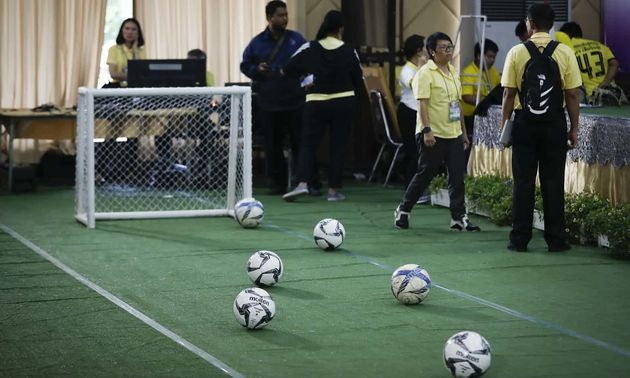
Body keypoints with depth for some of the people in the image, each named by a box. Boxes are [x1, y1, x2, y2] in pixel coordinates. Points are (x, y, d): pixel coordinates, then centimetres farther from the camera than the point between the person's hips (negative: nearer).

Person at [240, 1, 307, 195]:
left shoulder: (296, 39, 4)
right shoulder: (258, 43, 4)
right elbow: (245, 66, 12)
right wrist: (257, 70, -8)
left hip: (295, 101, -1)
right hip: (269, 102, 1)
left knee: (300, 142, -2)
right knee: (273, 145, 5)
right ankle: (277, 183, 14)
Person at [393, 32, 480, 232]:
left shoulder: (453, 72, 15)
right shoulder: (425, 73, -9)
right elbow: (422, 103, -16)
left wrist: (464, 131, 18)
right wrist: (427, 130, -24)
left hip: (454, 134, 7)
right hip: (433, 135, -7)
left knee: (457, 177, 2)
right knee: (425, 175, 0)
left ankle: (459, 218, 4)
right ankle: (403, 211, 16)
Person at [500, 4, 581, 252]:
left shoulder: (517, 53, -4)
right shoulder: (565, 53, -3)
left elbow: (509, 93, -4)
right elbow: (573, 95, -3)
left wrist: (504, 124, 5)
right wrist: (574, 129, 4)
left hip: (524, 122, 0)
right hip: (555, 123, 0)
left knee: (523, 181, 6)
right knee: (553, 181, 5)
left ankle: (520, 239, 8)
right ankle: (555, 239, 7)